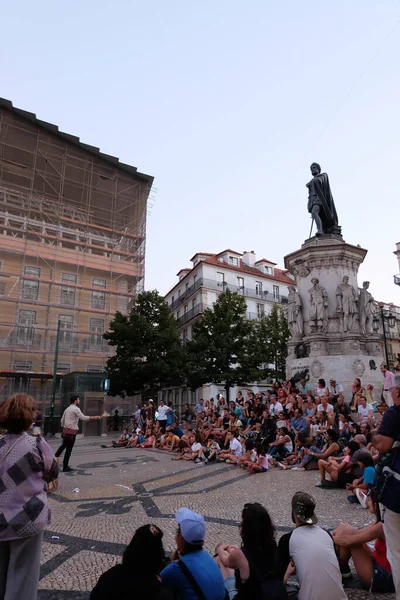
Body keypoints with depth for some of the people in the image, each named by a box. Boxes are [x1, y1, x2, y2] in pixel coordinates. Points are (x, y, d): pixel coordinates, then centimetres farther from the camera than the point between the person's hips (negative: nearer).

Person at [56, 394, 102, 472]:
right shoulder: (76, 409, -13)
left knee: (63, 446, 25)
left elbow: (62, 420, 19)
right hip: (72, 431, -8)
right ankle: (65, 467, 6)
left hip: (65, 430, 8)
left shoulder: (67, 409, 15)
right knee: (69, 449, -1)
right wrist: (95, 418, -19)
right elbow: (83, 418, -23)